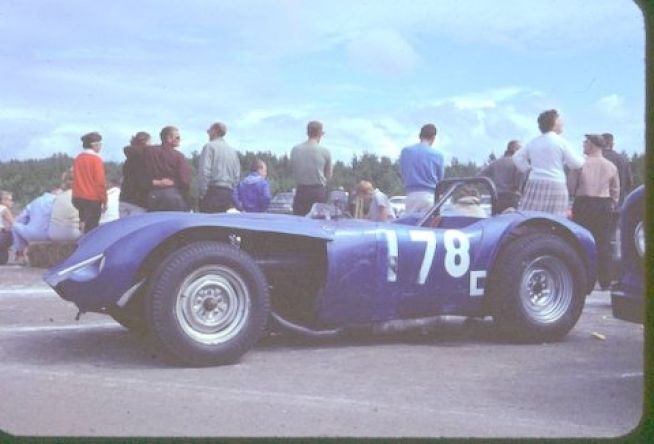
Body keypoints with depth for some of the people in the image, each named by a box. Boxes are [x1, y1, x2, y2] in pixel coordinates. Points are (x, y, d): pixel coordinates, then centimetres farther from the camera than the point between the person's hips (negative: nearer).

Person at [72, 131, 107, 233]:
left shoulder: (78, 158, 9)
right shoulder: (96, 159, -13)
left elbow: (76, 179, 14)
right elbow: (100, 181, -15)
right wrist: (103, 200, -8)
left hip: (79, 198, 8)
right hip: (93, 199, -8)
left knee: (84, 224, 17)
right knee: (91, 228, -4)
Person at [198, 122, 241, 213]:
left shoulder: (210, 146, -3)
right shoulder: (233, 151, 16)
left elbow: (204, 171, -11)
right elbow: (237, 175, 15)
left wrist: (202, 194, -7)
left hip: (213, 191, -6)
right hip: (228, 193, 6)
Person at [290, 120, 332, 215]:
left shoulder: (295, 150, -1)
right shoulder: (325, 152, -7)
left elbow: (292, 170, 9)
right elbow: (329, 175, 2)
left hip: (301, 191, 2)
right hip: (319, 192, -2)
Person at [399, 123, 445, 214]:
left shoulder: (405, 151, 3)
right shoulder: (437, 155, -2)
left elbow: (403, 174, 9)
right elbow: (440, 178, 7)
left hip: (412, 195, 2)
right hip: (430, 196, -1)